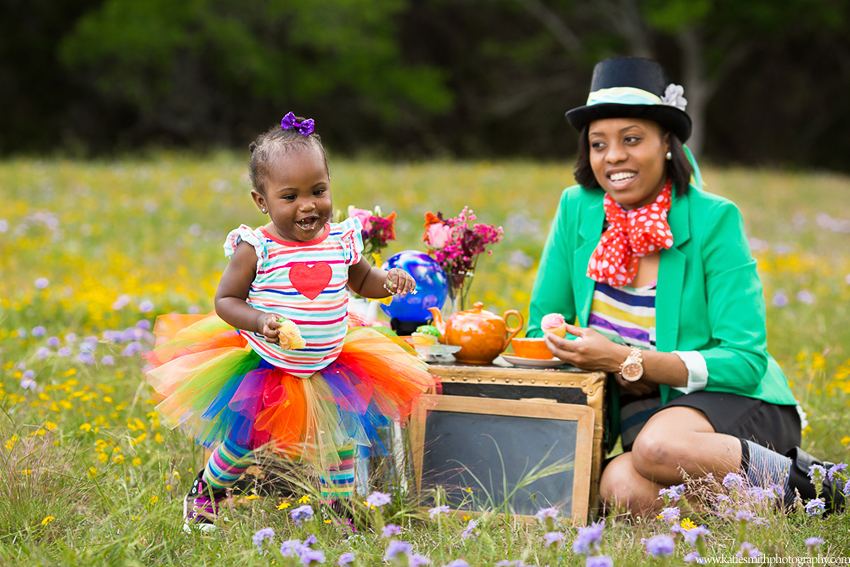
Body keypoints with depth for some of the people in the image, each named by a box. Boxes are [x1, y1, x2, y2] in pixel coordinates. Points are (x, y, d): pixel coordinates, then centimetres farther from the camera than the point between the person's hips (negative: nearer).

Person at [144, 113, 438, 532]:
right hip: (264, 367, -3)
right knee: (242, 439, 3)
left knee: (340, 440, 8)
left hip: (328, 368, 3)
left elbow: (361, 280, 13)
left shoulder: (341, 241, -6)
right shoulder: (255, 249, -17)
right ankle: (204, 494, 31)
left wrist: (387, 281, -9)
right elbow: (225, 300, -10)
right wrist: (259, 321, -28)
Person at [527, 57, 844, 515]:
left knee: (659, 447, -38)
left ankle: (791, 479, -11)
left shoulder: (713, 221, -11)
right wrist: (606, 364, -13)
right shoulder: (577, 209, 1)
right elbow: (542, 330, 8)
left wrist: (627, 359, -26)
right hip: (644, 408, 4)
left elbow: (745, 361, -16)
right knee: (623, 490, -31)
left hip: (734, 404, -4)